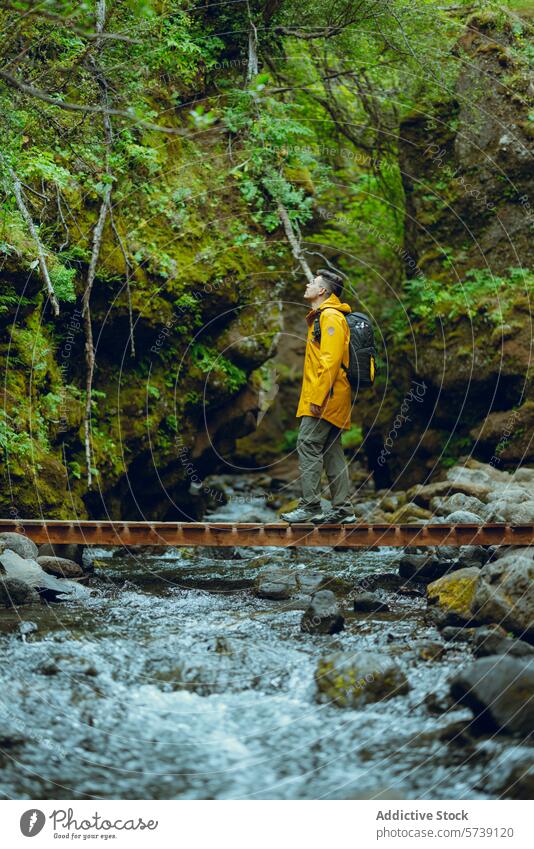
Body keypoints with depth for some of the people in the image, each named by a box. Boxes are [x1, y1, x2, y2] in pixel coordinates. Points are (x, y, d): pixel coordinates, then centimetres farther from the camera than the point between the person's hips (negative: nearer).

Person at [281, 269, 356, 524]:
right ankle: (343, 509, 10)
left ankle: (309, 505, -9)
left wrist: (318, 397, -23)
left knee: (308, 445, -10)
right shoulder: (322, 316, 21)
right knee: (330, 450, 9)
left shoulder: (330, 317, -11)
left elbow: (331, 360, -20)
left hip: (325, 397, -10)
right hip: (329, 399, 10)